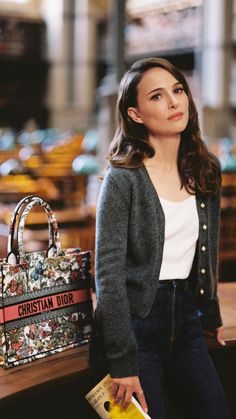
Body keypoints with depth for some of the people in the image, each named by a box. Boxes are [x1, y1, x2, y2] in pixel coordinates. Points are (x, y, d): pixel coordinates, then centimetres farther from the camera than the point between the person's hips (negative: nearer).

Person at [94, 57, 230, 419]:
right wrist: (122, 362, -17)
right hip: (137, 317, -6)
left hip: (187, 318, 6)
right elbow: (109, 274, -15)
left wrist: (211, 314, 22)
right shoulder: (123, 179, -13)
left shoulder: (205, 171, 5)